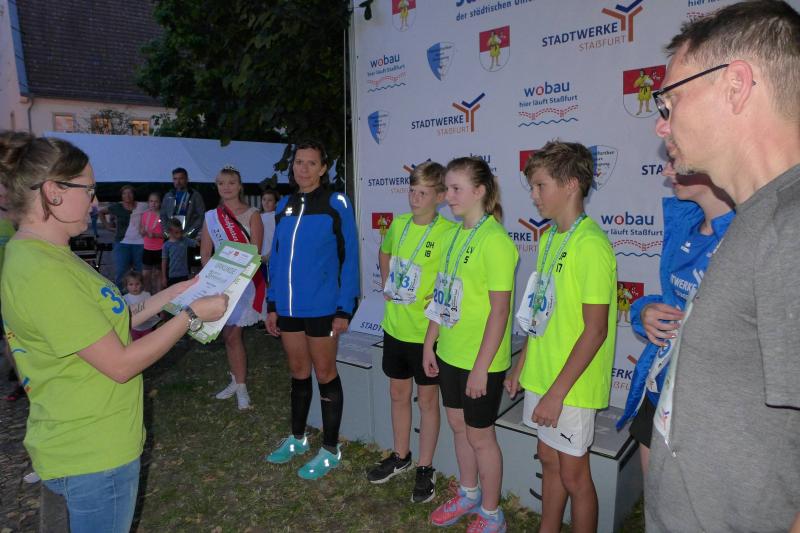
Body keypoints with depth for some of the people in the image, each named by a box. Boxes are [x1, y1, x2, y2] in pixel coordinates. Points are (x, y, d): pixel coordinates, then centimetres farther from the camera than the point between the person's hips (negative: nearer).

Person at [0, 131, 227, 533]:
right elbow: (121, 364, -24)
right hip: (95, 456, -9)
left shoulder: (39, 256, 3)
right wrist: (192, 315, -16)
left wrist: (166, 297, 5)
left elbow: (103, 327, 7)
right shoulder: (44, 272, -27)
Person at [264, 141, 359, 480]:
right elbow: (276, 257, 13)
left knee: (324, 375, 7)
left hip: (321, 308, -5)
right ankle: (297, 438, 37)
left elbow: (349, 258, -9)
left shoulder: (336, 204, -8)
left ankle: (330, 450, 23)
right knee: (298, 372, 18)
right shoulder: (283, 206, 9)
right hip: (288, 308, 5)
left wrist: (345, 309, -13)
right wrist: (272, 305, 11)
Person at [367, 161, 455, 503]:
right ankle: (400, 456, 39)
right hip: (394, 325, 6)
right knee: (398, 394, 19)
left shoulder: (448, 232, -16)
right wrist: (386, 284, 10)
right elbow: (384, 252, 21)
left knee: (427, 399, 11)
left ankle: (425, 468, 28)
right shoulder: (398, 224, 2)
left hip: (426, 331, -5)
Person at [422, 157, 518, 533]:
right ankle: (468, 494, 43)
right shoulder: (454, 235, 6)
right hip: (450, 353, 7)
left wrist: (481, 366, -19)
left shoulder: (495, 241, -19)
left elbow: (500, 310, -20)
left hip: (482, 360, -7)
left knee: (479, 434, 9)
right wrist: (429, 343, 12)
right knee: (458, 424, 20)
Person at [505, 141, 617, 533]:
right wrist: (521, 366, 14)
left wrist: (557, 391, -20)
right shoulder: (548, 237, 8)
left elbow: (595, 330, -21)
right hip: (542, 374, 8)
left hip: (572, 384, -8)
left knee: (573, 474, 8)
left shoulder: (590, 245, -20)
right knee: (548, 459, 21)